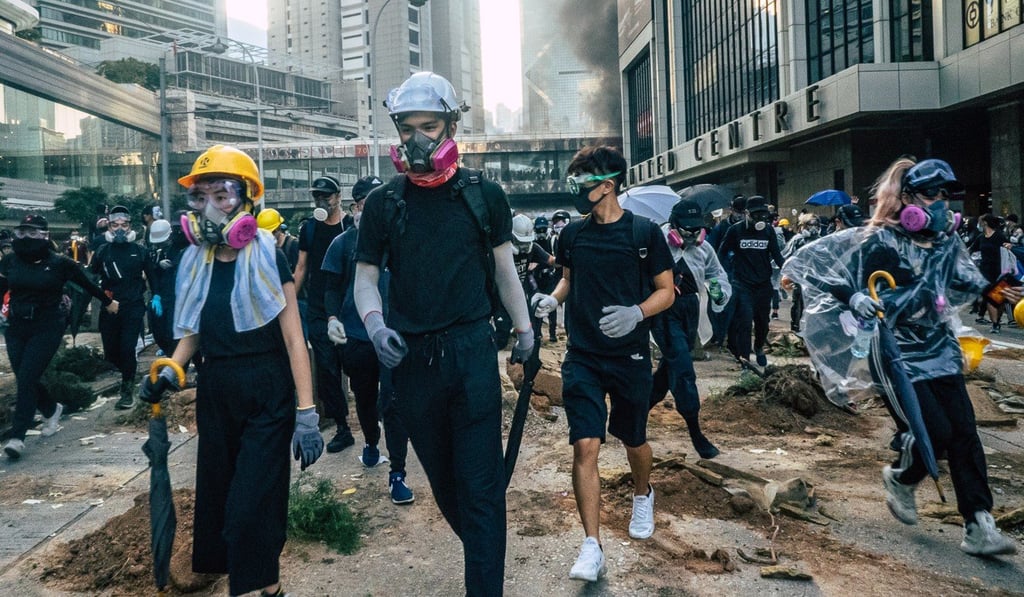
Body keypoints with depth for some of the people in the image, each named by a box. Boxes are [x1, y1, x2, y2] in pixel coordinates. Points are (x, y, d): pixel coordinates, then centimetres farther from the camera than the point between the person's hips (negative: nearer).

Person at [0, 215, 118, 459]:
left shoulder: (59, 263, -7)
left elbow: (87, 283, 6)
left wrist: (108, 301, 18)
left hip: (47, 328, -4)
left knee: (26, 379, -10)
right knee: (24, 380, 10)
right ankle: (52, 409, 37)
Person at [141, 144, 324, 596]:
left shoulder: (266, 258, -10)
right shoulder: (194, 262, 6)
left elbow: (293, 338, -13)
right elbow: (191, 332, 17)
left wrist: (306, 414, -18)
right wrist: (170, 370, -3)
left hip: (267, 394, -5)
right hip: (214, 393, 6)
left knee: (254, 503, -5)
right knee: (216, 495, 14)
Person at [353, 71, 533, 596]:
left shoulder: (483, 195, 1)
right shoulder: (383, 203, 3)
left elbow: (503, 268, 11)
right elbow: (365, 276, 7)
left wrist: (524, 328, 15)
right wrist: (374, 323, -12)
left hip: (472, 350, -2)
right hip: (411, 356, 3)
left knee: (480, 485, -1)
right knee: (441, 478, 18)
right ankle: (482, 550, 41)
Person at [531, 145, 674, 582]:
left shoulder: (644, 233, -7)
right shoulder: (573, 234, 4)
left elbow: (666, 291, -2)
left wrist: (637, 312, -21)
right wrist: (552, 299, -2)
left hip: (630, 356, -2)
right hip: (583, 357, 2)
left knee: (633, 441, 15)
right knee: (585, 446, -8)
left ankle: (643, 495, 48)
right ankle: (592, 547, -1)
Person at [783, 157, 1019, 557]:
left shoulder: (947, 241, 5)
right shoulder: (878, 242, -15)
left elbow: (965, 280, 19)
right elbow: (814, 267, -16)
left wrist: (996, 291, 3)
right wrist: (853, 297, -29)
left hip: (940, 350, 6)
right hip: (897, 355, -6)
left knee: (964, 434, 2)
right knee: (935, 431, -9)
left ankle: (979, 527, 10)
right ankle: (900, 479, 24)